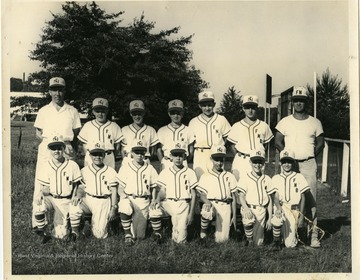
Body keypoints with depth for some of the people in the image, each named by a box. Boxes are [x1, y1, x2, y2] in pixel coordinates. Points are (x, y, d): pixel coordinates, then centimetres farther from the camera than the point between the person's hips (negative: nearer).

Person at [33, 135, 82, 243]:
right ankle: (43, 233, -6)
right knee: (38, 206, -34)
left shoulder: (72, 165, -6)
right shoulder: (46, 166, -1)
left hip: (65, 201, -1)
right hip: (49, 198, 1)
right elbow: (44, 188, 0)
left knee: (61, 235, -8)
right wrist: (42, 192, -22)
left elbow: (76, 186, 4)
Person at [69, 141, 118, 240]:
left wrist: (113, 208, -4)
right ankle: (75, 232, -9)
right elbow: (81, 187, 9)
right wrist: (78, 195, -14)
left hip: (103, 202, -2)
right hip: (88, 199, 2)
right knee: (74, 207, -32)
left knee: (99, 234, -12)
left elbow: (114, 191, 2)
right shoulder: (85, 171, 7)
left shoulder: (110, 172, 0)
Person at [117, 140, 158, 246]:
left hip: (143, 201, 1)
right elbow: (120, 188, 6)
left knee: (139, 235, -6)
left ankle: (132, 235, 31)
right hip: (128, 198, -1)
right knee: (124, 208, -39)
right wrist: (124, 197, -13)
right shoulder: (125, 167, 6)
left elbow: (153, 188, 14)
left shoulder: (150, 168, 9)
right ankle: (127, 234, -18)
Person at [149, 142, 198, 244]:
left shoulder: (190, 173, 5)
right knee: (153, 209, -32)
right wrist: (157, 199, -18)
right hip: (168, 203, 1)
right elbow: (162, 191, 6)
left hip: (183, 204, -1)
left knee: (180, 240, -10)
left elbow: (193, 194, 6)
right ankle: (157, 234, -8)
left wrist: (191, 213, 0)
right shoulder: (165, 172, 9)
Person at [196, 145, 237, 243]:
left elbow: (233, 197, 16)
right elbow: (202, 195, 4)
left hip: (225, 206, 1)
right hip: (211, 204, -1)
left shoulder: (230, 176, 17)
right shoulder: (205, 176, 12)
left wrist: (234, 216, 10)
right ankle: (203, 232, -11)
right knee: (206, 213, -39)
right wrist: (207, 202, -20)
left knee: (221, 240, -9)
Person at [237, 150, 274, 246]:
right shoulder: (245, 178, 2)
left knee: (258, 243, -1)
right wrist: (246, 208, -24)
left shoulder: (267, 179, 10)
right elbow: (241, 196, -3)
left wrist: (270, 218, 9)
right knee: (248, 220, -36)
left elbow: (269, 199, 12)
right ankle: (249, 241, -13)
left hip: (261, 210, 3)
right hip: (249, 208, -2)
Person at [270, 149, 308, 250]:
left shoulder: (299, 177, 7)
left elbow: (302, 198, 7)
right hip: (281, 207, 0)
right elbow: (275, 196, -3)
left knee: (290, 244, -6)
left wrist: (301, 216, -1)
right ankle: (276, 242, -12)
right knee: (277, 219, -38)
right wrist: (278, 207, -24)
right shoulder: (276, 178, 9)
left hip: (294, 210, 0)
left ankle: (294, 233, 31)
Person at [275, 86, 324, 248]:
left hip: (308, 164, 0)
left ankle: (313, 234, 1)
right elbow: (278, 142, 6)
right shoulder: (285, 122, 7)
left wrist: (309, 155, -3)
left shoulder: (315, 123, 8)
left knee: (310, 199, -3)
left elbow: (320, 143, 11)